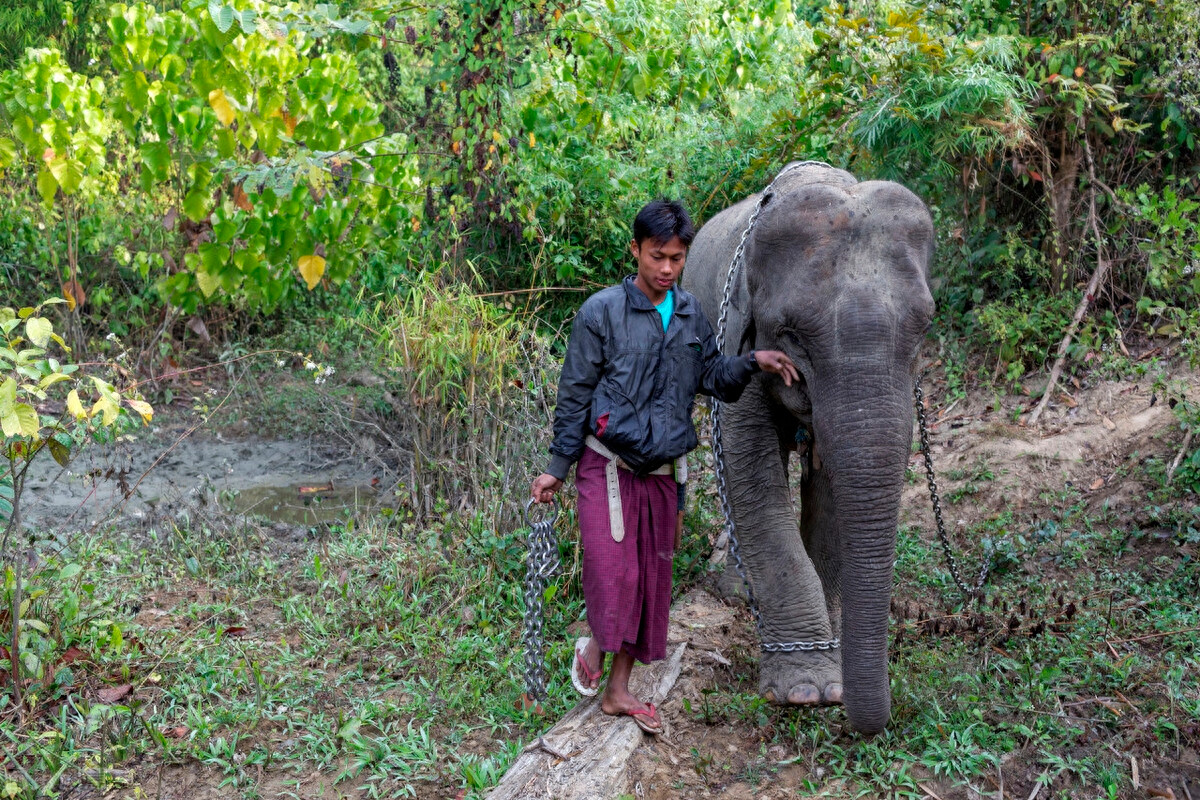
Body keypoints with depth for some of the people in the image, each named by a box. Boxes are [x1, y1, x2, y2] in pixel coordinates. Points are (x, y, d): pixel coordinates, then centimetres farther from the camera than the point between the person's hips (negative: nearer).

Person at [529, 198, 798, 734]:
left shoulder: (691, 314, 9)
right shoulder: (602, 312, -6)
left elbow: (713, 377, 13)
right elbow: (575, 395, -3)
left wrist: (754, 362, -6)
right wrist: (557, 467, -3)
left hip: (662, 471, 5)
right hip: (608, 466, -5)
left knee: (651, 581, 9)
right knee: (613, 572, -15)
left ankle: (618, 690, 22)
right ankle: (595, 645, 18)